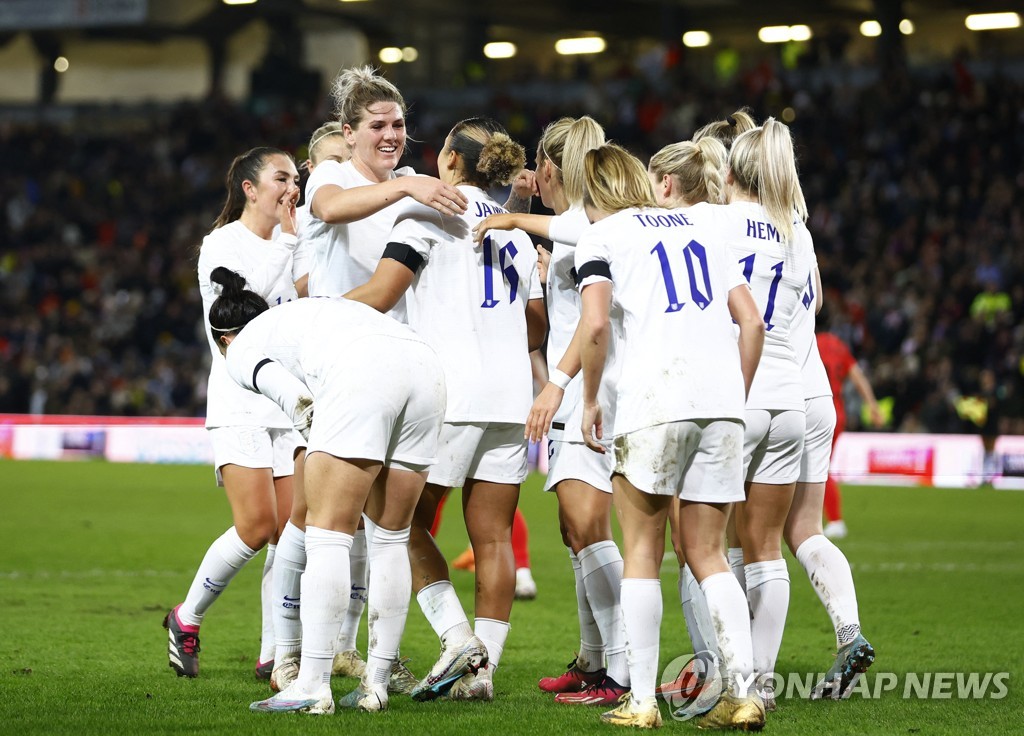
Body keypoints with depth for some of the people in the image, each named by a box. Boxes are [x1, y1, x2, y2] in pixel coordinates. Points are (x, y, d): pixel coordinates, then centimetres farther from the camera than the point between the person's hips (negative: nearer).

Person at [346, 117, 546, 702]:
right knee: (493, 537, 3)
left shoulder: (431, 211, -2)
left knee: (407, 523, 3)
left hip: (448, 391, -6)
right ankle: (483, 669, 0)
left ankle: (458, 637, -12)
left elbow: (379, 295, -10)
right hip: (510, 400, 6)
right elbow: (537, 325, 24)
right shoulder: (515, 231, 18)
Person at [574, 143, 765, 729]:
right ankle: (744, 692, -1)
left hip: (652, 396, -4)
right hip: (722, 395, 4)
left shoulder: (603, 235, 8)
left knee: (643, 550, 6)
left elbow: (595, 326, -8)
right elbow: (753, 323, 17)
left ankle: (642, 701, 3)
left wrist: (591, 401, 4)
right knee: (707, 553, 11)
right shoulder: (703, 226, 24)